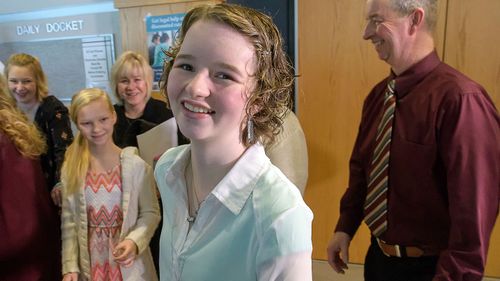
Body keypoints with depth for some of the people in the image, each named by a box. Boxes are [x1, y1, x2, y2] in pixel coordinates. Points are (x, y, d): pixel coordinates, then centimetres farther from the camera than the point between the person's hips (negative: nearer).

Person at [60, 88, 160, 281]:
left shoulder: (136, 165, -13)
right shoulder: (71, 168, -4)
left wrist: (134, 241, -23)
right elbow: (69, 222, -2)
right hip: (89, 262, 2)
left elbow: (151, 213, -9)